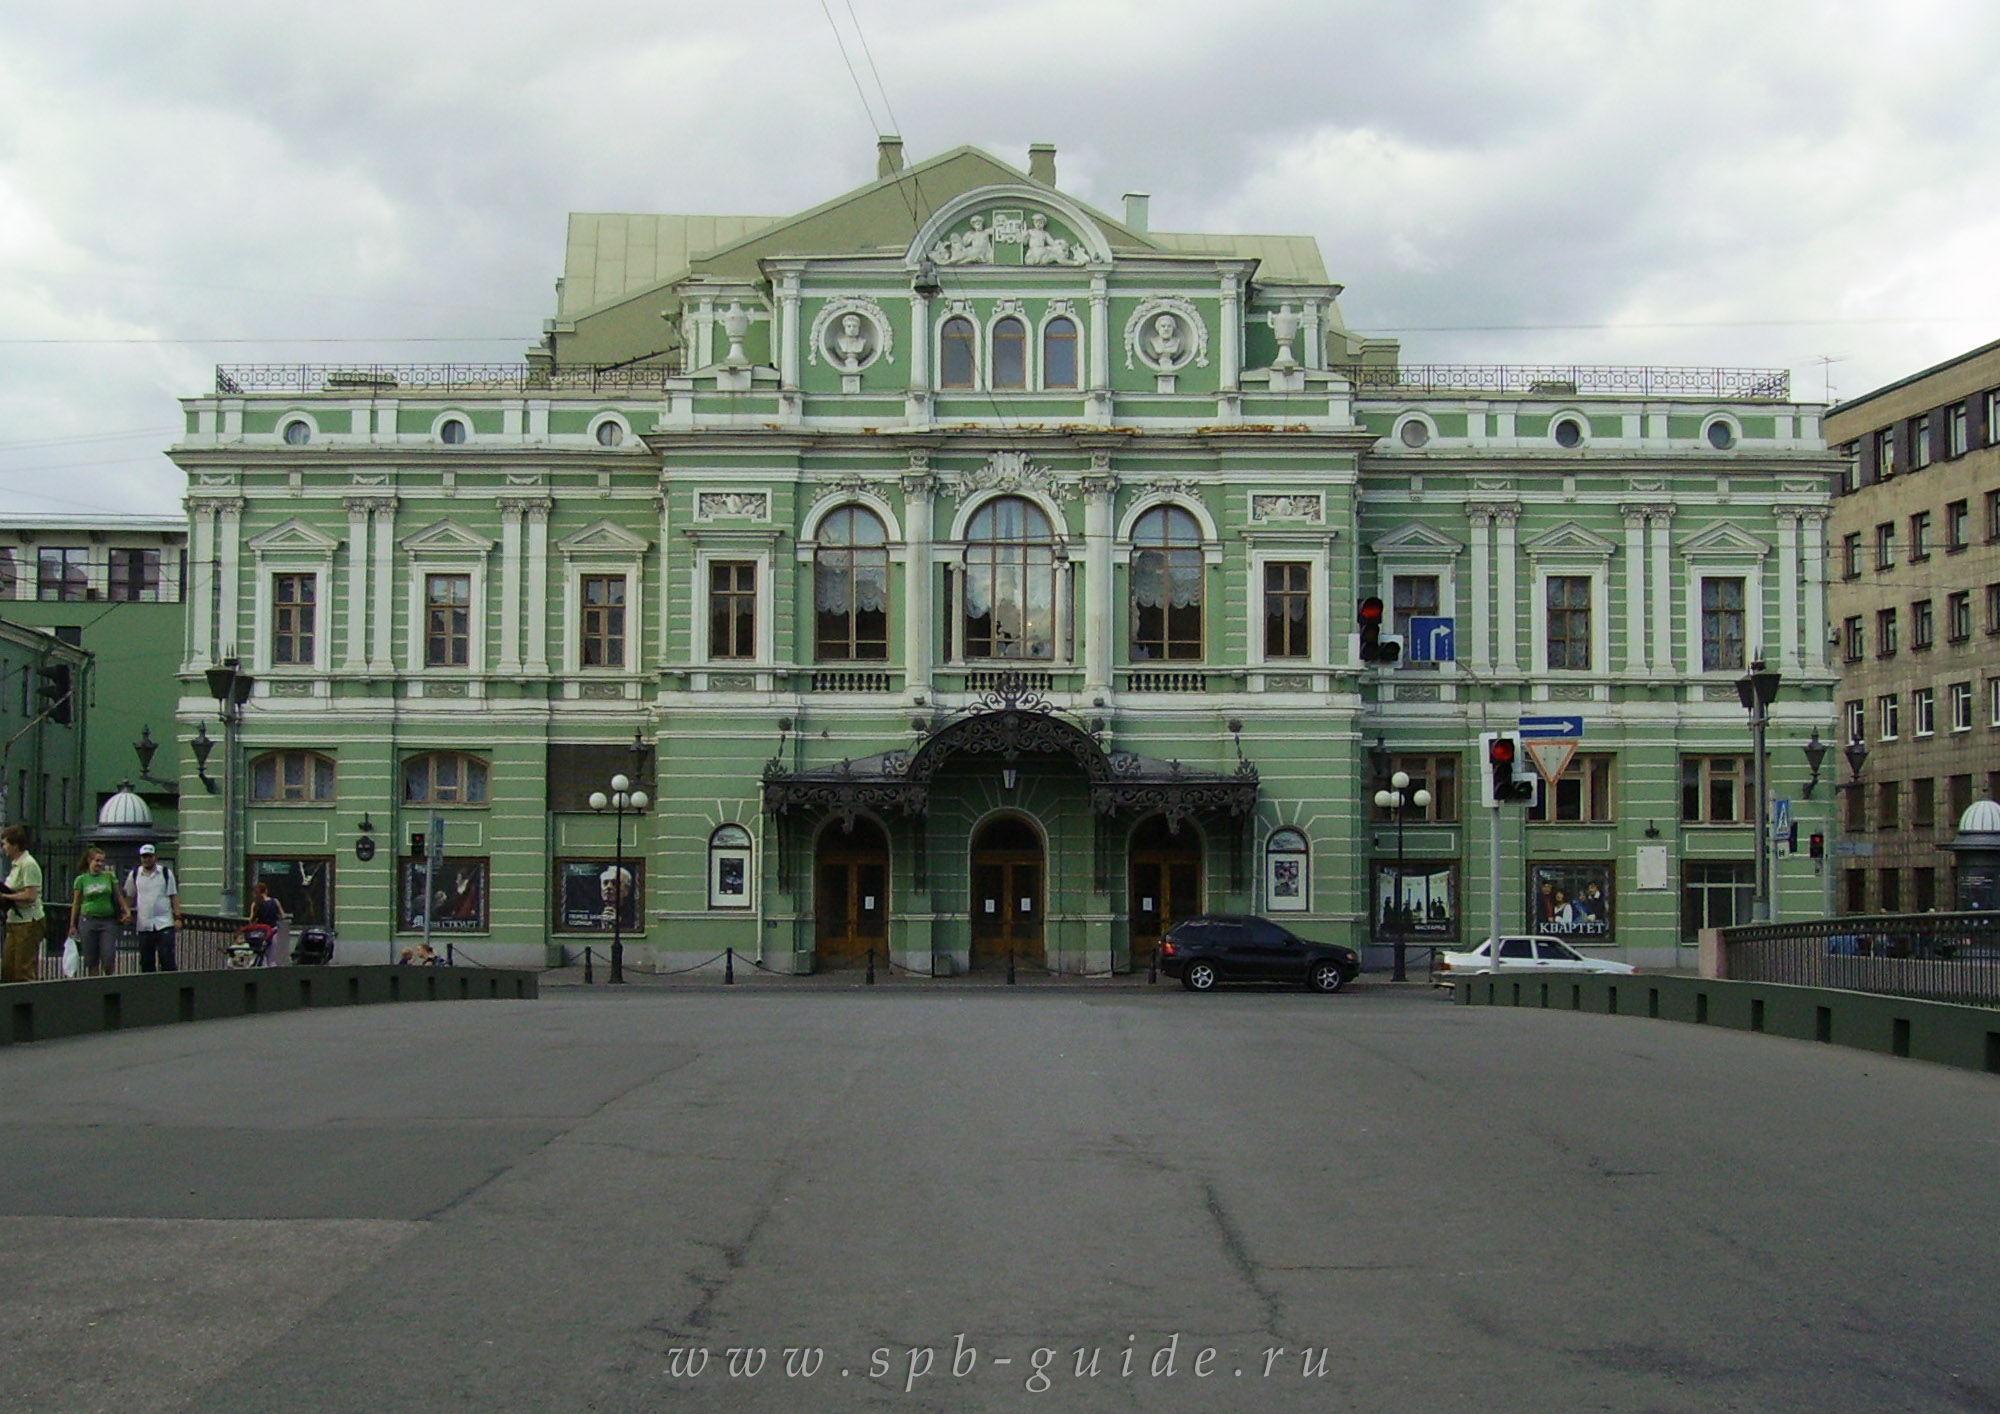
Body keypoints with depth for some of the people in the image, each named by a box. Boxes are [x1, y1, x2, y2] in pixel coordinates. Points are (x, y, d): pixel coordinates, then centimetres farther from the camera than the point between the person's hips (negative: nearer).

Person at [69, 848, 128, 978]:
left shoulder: (110, 876, 5)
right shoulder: (81, 879, 5)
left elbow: (118, 896, 15)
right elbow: (76, 903, 10)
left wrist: (126, 911, 7)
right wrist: (72, 925, 10)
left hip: (108, 921, 0)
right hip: (88, 920, 0)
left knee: (108, 959, -9)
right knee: (91, 960, 2)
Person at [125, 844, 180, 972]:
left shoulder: (166, 873, 4)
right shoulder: (134, 875, 8)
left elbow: (174, 896, 4)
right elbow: (129, 897, 16)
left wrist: (177, 917, -2)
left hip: (164, 923, -2)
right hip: (144, 925, 2)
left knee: (167, 958, -8)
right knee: (146, 961, 6)